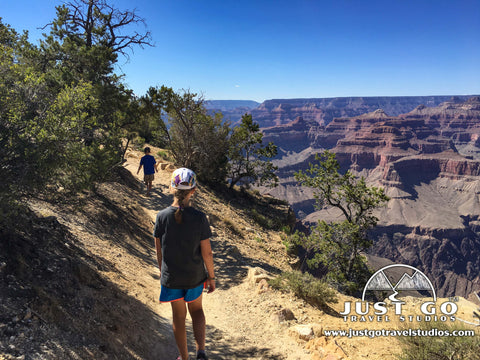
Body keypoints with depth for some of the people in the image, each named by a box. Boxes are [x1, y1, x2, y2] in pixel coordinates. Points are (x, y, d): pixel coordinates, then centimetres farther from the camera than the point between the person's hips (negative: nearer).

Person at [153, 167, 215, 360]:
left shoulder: (162, 216, -14)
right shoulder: (199, 218, -18)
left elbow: (159, 251, -5)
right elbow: (207, 253, -13)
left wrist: (162, 271, 12)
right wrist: (211, 277, 1)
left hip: (171, 277, 1)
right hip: (195, 276, 0)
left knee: (179, 316, 20)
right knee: (196, 310, 26)